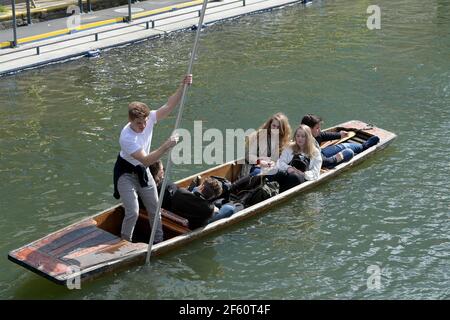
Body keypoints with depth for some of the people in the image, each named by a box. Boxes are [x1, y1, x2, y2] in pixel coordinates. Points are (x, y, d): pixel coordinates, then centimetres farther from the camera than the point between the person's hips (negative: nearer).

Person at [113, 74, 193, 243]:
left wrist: (183, 86, -27)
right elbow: (146, 160, -39)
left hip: (142, 171, 7)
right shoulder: (126, 138, -36)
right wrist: (167, 146, -44)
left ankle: (158, 241, 28)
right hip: (126, 173, -7)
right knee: (133, 212, -11)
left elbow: (169, 106, -15)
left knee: (154, 208, 12)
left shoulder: (149, 118, -18)